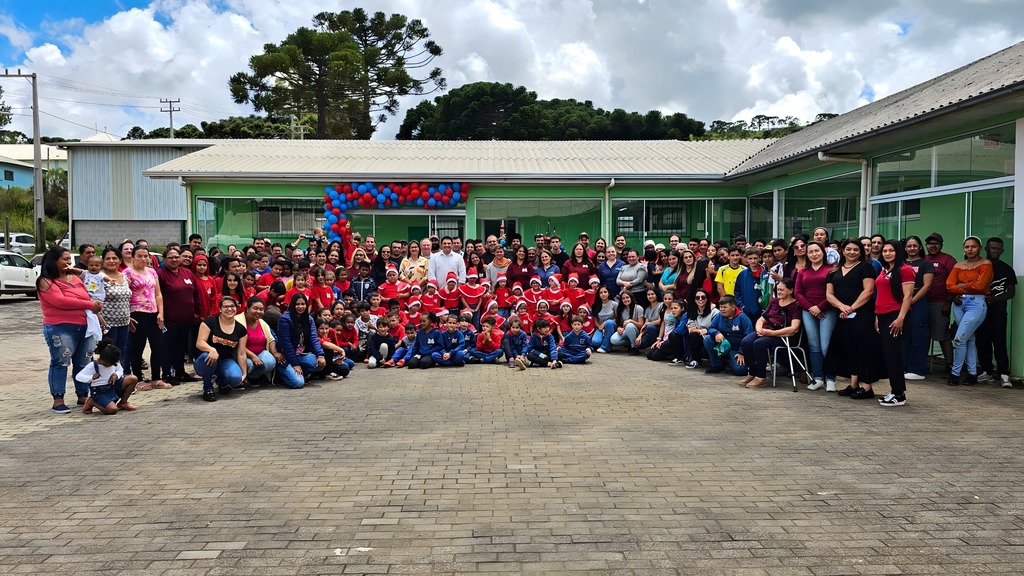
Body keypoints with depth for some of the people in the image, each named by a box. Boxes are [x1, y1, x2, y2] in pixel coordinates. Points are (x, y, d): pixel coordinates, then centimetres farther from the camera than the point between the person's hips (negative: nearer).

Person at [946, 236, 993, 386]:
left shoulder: (985, 264, -2)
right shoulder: (958, 265, 12)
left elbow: (980, 285, -13)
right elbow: (949, 285, 0)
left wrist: (962, 286, 0)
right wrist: (968, 288, -11)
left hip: (976, 303, -5)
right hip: (959, 303, 5)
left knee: (959, 339, -11)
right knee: (970, 339, 11)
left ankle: (955, 373, 0)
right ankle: (972, 374, 16)